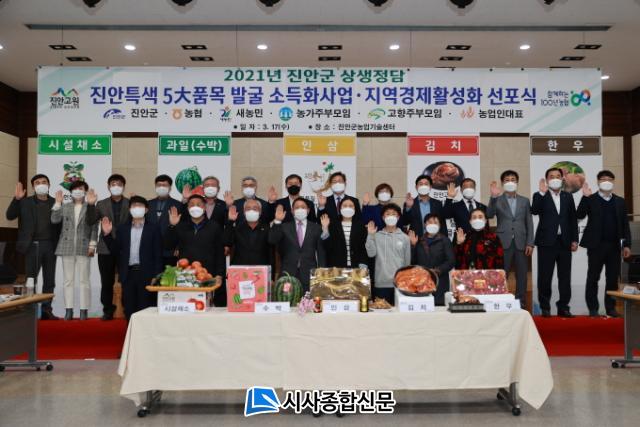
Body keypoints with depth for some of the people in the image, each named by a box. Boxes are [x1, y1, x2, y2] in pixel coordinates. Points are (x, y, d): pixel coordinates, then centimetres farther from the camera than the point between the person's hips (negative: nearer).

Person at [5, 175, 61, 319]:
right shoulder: (25, 202, 5)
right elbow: (10, 216, -3)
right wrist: (16, 199, -14)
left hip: (50, 245, 2)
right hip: (32, 245, -2)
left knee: (49, 280, 6)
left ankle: (46, 310, 13)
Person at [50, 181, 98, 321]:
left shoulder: (90, 207, 4)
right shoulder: (64, 207, 11)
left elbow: (94, 227, -2)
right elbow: (54, 220, -3)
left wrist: (92, 245, -10)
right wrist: (58, 203, -6)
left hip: (83, 248, -3)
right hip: (67, 247, 3)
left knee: (83, 280, -1)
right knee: (68, 280, 5)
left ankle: (84, 310, 3)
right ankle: (68, 310, 9)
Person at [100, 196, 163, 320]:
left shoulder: (153, 228, 2)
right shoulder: (122, 228, 12)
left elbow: (157, 254, -2)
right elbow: (115, 251, 8)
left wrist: (156, 276, -9)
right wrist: (107, 234, -6)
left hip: (146, 274, -3)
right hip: (128, 274, 3)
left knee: (145, 308, -1)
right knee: (129, 309, 7)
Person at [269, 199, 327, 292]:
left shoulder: (316, 228, 9)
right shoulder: (285, 227, 10)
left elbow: (321, 252, 8)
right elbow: (272, 240, -5)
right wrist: (277, 221, -15)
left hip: (309, 275, 0)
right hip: (288, 274, 0)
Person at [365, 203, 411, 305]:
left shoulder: (404, 237, 6)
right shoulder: (377, 236, 3)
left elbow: (407, 261, 10)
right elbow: (371, 253, -8)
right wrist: (370, 235, -13)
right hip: (381, 283, -1)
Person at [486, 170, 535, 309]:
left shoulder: (524, 201, 13)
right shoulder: (497, 200, 6)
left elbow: (529, 223, 10)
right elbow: (489, 215, -12)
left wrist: (530, 243, 1)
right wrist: (493, 197, -25)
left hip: (521, 243, 2)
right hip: (503, 243, -2)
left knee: (521, 275, 5)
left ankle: (521, 303, 12)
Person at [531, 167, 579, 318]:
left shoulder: (568, 196, 12)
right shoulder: (540, 196, 2)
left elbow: (573, 219, 11)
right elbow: (534, 211, -17)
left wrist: (574, 240, 5)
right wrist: (542, 193, -23)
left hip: (564, 242, 3)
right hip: (547, 242, -3)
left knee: (565, 276, 6)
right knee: (545, 277, 0)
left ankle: (563, 307, 14)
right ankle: (545, 308, 8)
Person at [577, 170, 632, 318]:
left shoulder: (620, 201, 11)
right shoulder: (591, 199, 1)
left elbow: (625, 225, 9)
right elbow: (579, 215, -13)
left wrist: (627, 244, 3)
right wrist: (585, 197, -21)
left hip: (614, 245, 3)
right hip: (596, 245, -3)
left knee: (613, 278, 7)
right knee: (593, 278, 2)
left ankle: (611, 307, 16)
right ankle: (593, 309, 8)